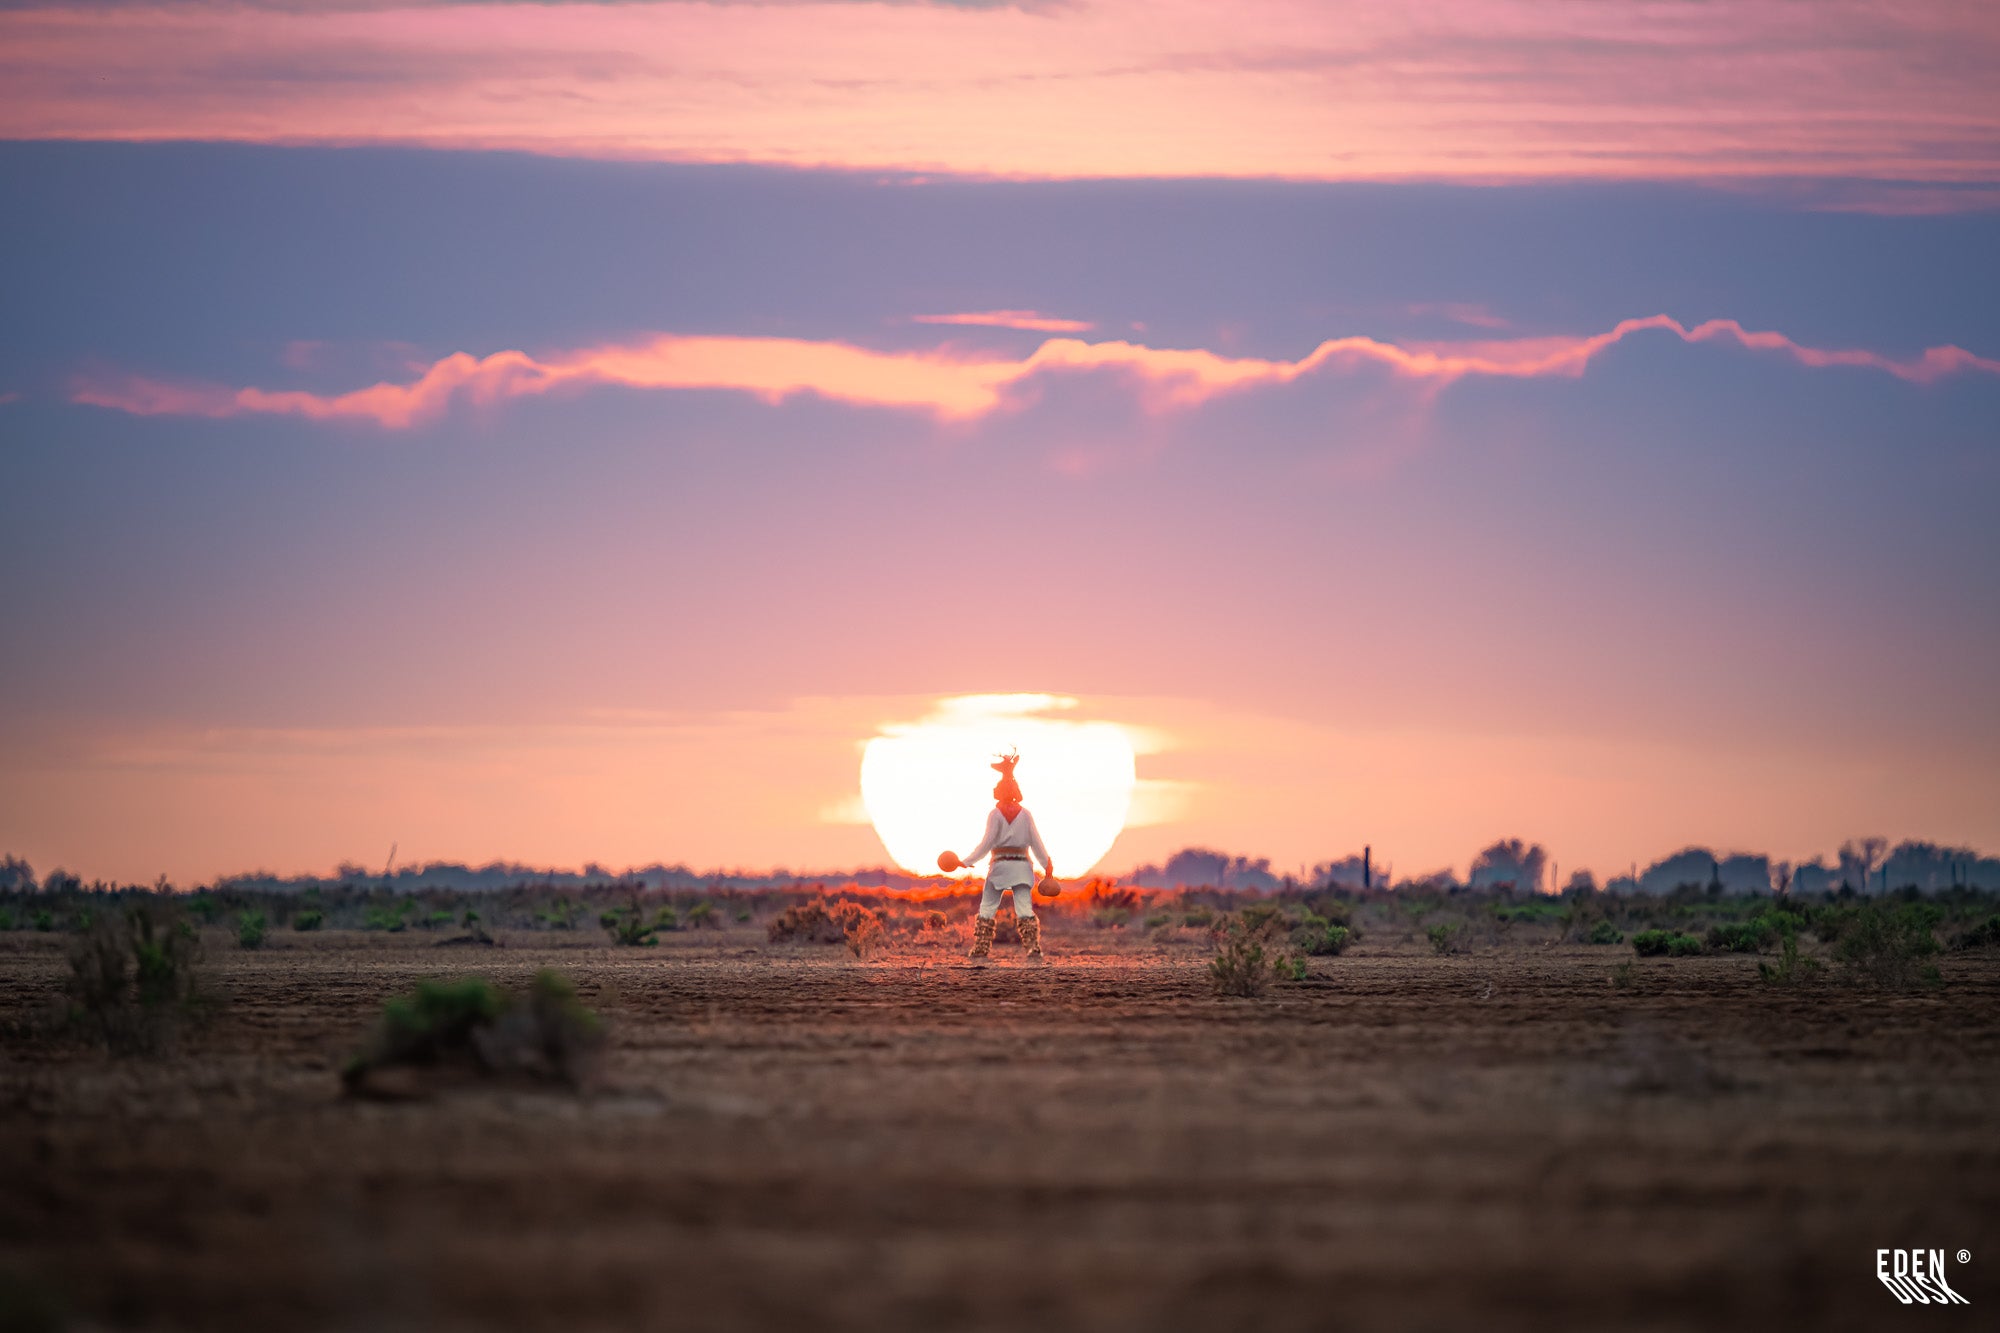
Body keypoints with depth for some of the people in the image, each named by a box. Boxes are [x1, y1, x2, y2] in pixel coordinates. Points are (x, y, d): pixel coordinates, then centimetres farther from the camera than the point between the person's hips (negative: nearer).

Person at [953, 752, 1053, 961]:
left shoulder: (995, 814, -4)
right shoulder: (1025, 814, 5)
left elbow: (987, 842, -9)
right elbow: (1036, 843, 3)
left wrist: (966, 861, -5)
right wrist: (1047, 865, 10)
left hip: (1000, 864, -3)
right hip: (1022, 865, 3)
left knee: (987, 909, 7)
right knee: (1025, 909, -2)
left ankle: (981, 948, 3)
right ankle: (1035, 947, -17)